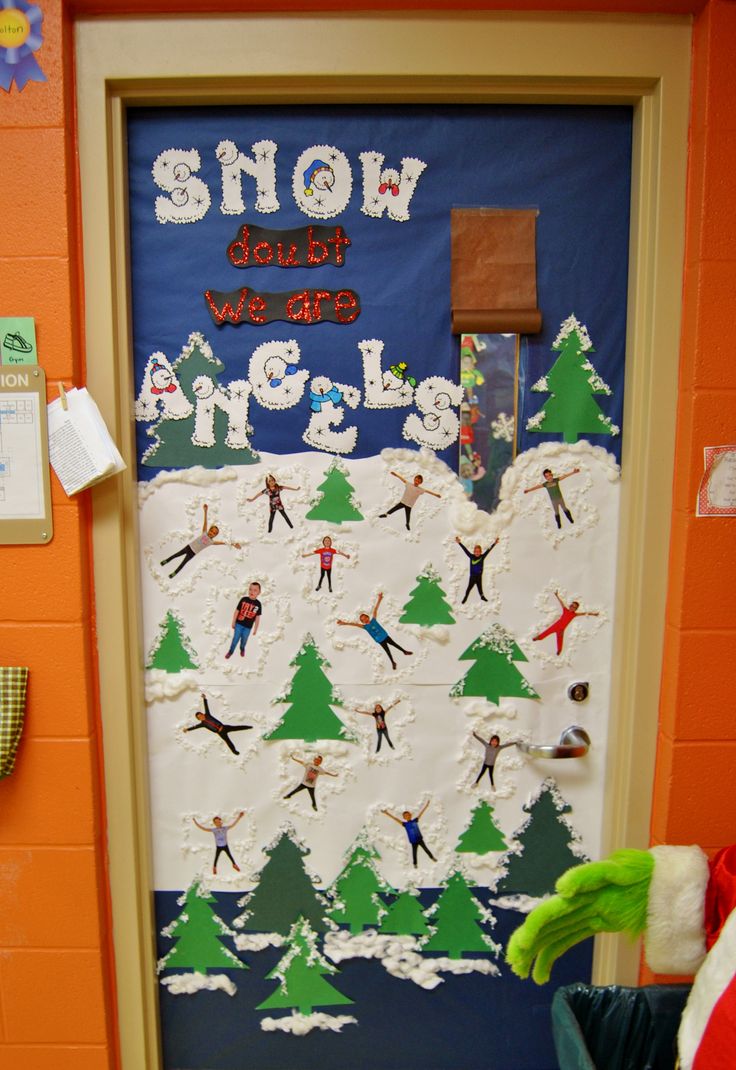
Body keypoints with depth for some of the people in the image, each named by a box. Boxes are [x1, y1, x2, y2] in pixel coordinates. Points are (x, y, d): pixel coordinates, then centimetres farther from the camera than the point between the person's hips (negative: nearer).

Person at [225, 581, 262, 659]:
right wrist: (233, 622, 0)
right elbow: (237, 611, -4)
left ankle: (242, 649, 47)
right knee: (235, 639, 9)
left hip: (248, 627, 1)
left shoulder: (258, 604, -11)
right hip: (239, 624, -1)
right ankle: (231, 651, 30)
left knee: (244, 640, 18)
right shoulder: (243, 599, -12)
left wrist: (255, 629, 2)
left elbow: (257, 617, -3)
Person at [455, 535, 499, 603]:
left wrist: (494, 543, -16)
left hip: (479, 576, 2)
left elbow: (488, 550, -12)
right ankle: (465, 598, 27)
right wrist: (459, 543, -27)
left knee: (480, 587, 21)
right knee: (469, 588, 9)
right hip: (472, 576, -2)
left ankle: (482, 596, 43)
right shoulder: (471, 557, -14)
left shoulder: (482, 557, -10)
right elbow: (465, 550, -20)